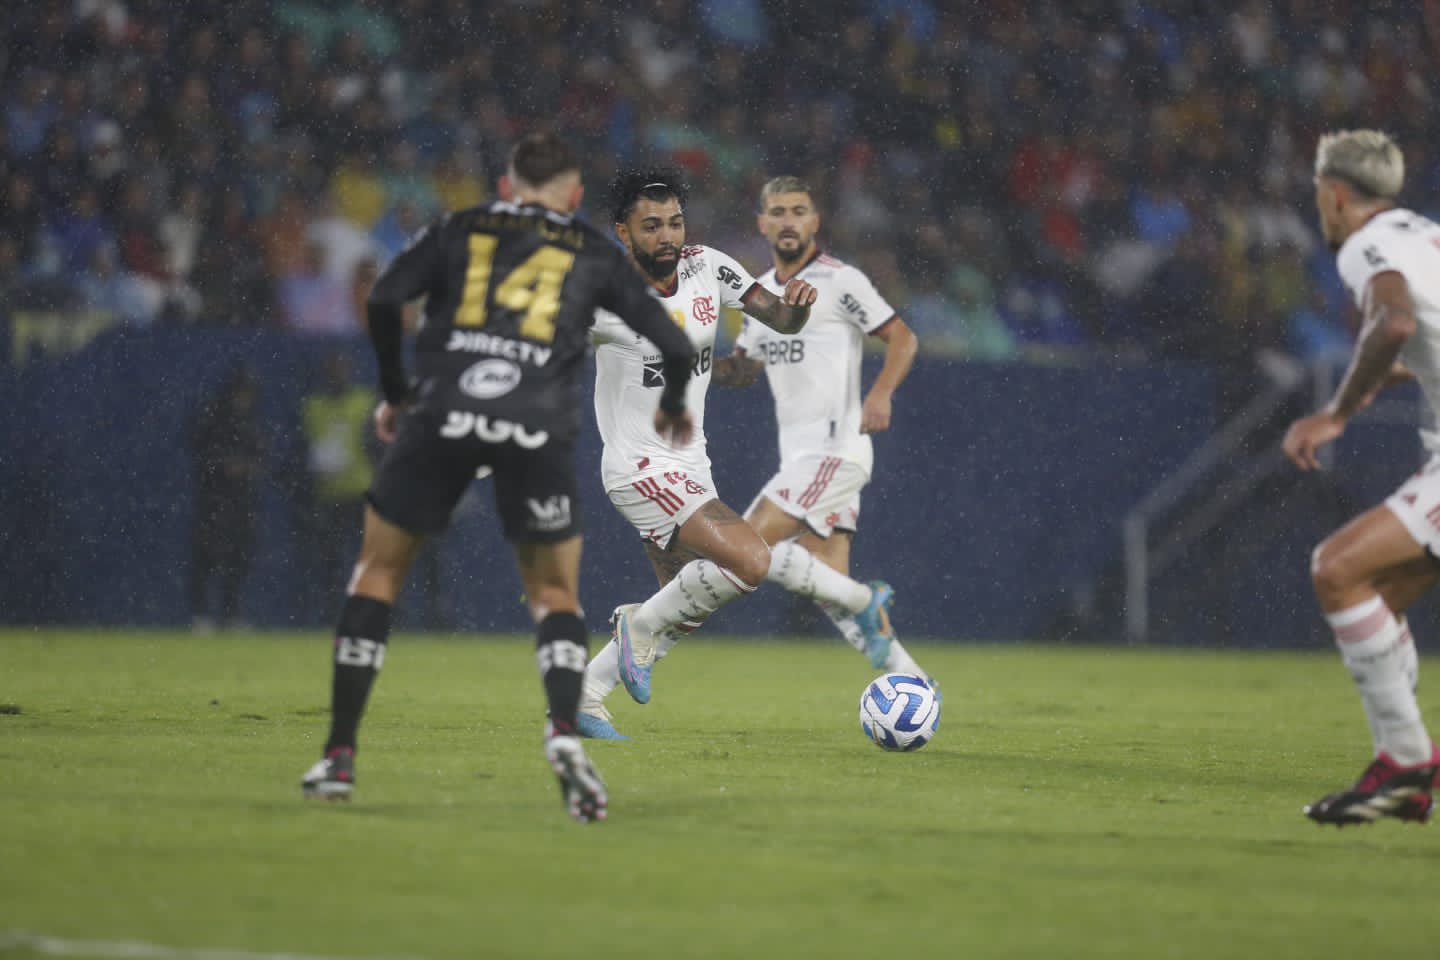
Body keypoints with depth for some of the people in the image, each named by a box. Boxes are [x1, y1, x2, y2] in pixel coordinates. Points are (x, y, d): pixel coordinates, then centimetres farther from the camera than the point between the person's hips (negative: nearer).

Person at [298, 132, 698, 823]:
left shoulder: (458, 230, 19)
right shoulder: (593, 253, 20)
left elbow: (384, 300, 4)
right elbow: (674, 346, 17)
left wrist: (395, 393, 16)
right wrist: (670, 408, 37)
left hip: (442, 412, 0)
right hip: (538, 430, 0)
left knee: (379, 569, 15)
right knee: (555, 594, 15)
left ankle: (339, 755, 10)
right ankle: (564, 733, -13)